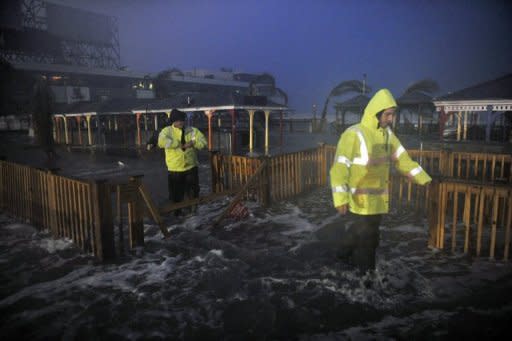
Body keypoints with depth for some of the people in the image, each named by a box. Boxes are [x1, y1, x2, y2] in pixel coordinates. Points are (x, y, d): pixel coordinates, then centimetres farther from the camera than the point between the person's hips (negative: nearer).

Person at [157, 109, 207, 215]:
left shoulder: (192, 131, 2)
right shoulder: (167, 131, -6)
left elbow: (203, 141, -2)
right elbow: (162, 142, -26)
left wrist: (193, 142, -20)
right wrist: (179, 144, -23)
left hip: (191, 168, 2)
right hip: (174, 170, -2)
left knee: (193, 193, 12)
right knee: (176, 195, 11)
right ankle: (177, 212, 30)